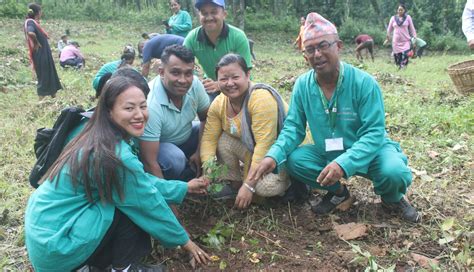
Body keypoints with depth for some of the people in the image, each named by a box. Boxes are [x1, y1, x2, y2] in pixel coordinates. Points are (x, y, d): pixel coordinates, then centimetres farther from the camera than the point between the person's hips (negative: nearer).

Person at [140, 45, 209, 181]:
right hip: (156, 146, -6)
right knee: (175, 159, -35)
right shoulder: (150, 105, -36)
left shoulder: (194, 83, -19)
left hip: (186, 137, 6)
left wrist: (200, 152, -12)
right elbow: (149, 163, -33)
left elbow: (206, 118, -2)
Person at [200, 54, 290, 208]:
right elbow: (209, 138, -8)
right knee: (223, 140, -15)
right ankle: (235, 184, 6)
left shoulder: (261, 98, -30)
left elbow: (264, 146, -32)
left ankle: (290, 182, 4)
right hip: (251, 149, 7)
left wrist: (249, 186, -31)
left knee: (264, 187, -30)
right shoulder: (218, 103, -8)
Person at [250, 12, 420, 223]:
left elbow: (373, 133, -26)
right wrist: (274, 155, -29)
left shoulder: (363, 82, -23)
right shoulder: (302, 85, -11)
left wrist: (343, 164, -43)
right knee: (294, 160, -21)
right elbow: (293, 127, -8)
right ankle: (337, 191, 8)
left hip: (370, 151, -3)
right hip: (327, 153, 4)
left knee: (394, 172, -32)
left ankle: (392, 199, 8)